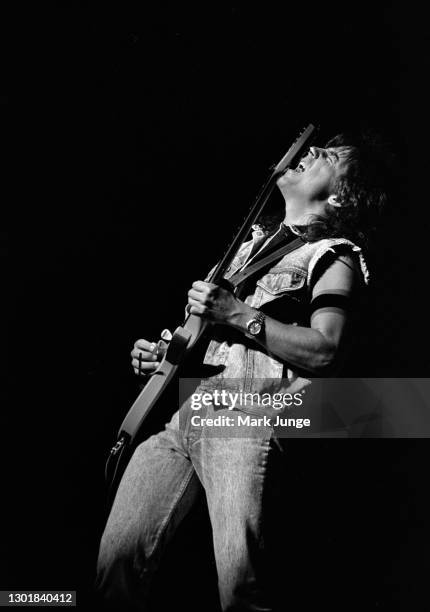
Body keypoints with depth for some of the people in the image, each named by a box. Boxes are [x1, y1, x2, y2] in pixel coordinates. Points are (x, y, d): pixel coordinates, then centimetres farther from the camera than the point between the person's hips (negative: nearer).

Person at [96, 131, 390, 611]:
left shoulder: (334, 257, 6)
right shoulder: (255, 242, 28)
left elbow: (325, 353, -9)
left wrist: (238, 314, -10)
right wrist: (164, 353, 15)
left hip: (247, 416, -6)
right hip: (183, 410, 6)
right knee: (116, 560, -2)